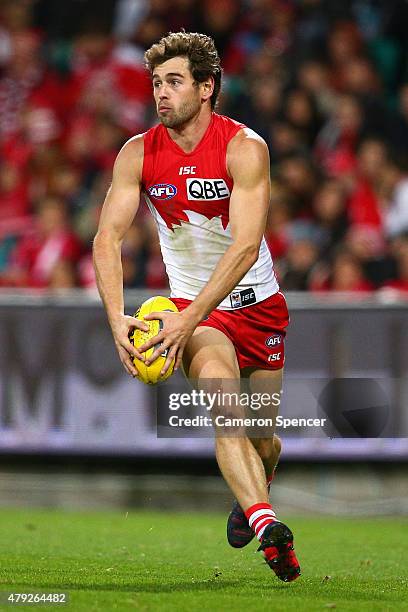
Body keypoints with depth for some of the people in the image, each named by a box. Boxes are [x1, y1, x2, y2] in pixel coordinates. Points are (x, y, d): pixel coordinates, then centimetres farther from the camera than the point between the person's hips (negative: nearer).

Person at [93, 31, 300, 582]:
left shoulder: (245, 148, -17)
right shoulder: (138, 154, -6)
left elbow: (245, 247, -26)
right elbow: (108, 238, -8)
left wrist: (188, 319, -34)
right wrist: (116, 318, -25)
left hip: (256, 304, 0)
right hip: (191, 307, 0)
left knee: (262, 438, 8)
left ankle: (250, 499, 45)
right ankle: (267, 525, -44)